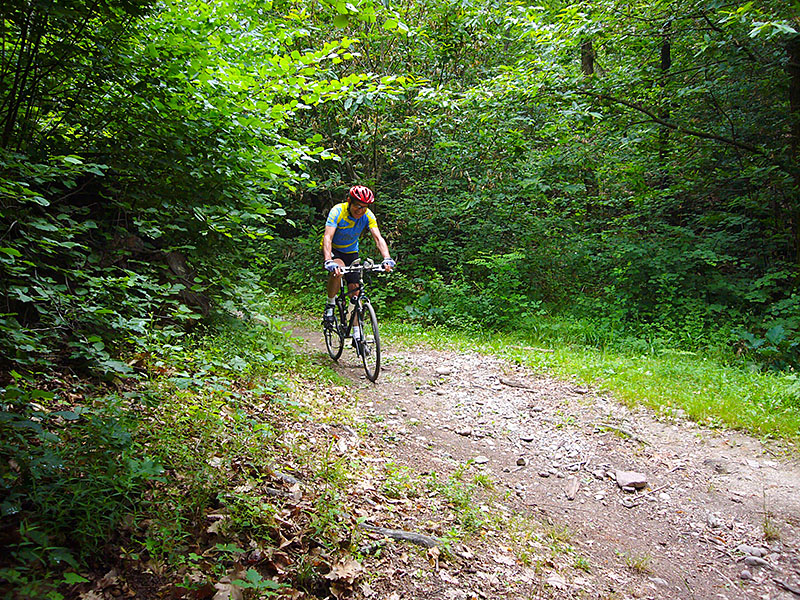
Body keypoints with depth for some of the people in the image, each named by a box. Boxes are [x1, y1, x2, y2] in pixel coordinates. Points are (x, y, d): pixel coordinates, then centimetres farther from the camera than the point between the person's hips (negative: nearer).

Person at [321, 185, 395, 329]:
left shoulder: (368, 216, -19)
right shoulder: (338, 211, -28)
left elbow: (378, 238, -27)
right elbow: (327, 237, -39)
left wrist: (387, 259, -46)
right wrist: (328, 262, -55)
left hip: (351, 252, 3)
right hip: (333, 249, -3)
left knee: (355, 290, -5)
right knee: (337, 269, -36)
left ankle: (357, 334, 3)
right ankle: (330, 305, -12)